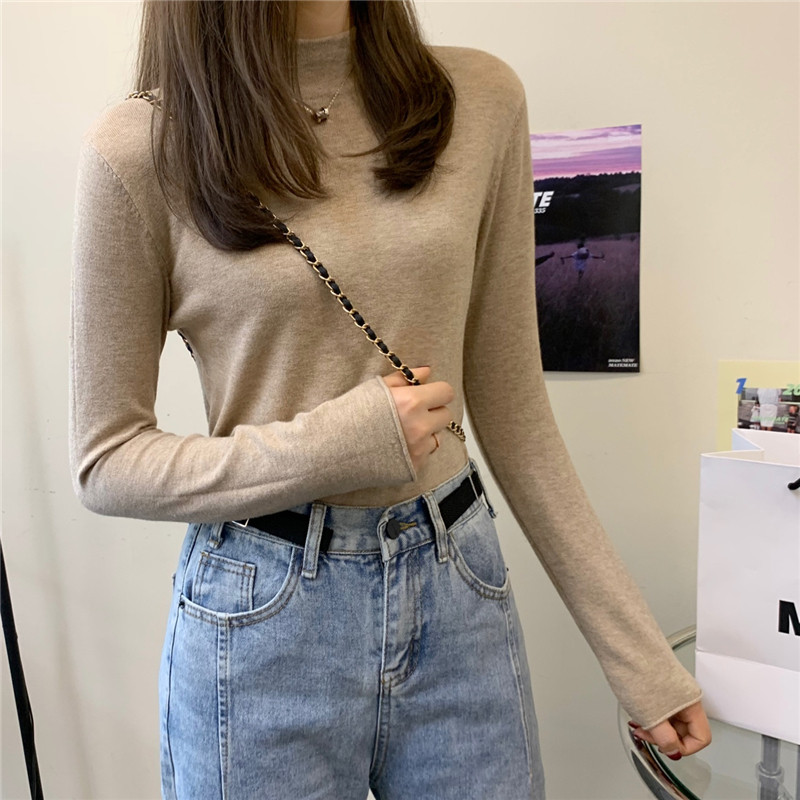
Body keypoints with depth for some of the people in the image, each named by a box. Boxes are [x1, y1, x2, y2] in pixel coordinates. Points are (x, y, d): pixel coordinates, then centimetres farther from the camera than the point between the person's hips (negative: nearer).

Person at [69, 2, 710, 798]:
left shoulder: (480, 99, -2)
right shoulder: (139, 148, -9)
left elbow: (512, 408, 1)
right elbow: (105, 462, -3)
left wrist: (639, 653, 3)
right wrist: (337, 445, -19)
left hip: (460, 594, 3)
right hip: (262, 617, -2)